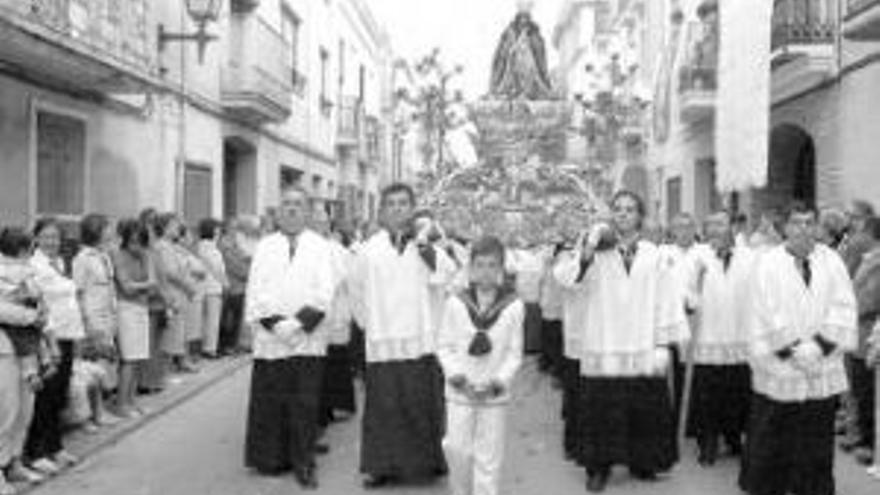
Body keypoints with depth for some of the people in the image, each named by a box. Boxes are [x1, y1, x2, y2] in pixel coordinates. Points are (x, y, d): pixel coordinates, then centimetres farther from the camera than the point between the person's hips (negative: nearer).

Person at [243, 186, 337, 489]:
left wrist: (299, 322, -13)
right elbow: (255, 291, 3)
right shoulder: (265, 246, 11)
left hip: (308, 338, -1)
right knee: (269, 402, 3)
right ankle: (271, 459, 15)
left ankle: (304, 464, 6)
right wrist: (274, 323, -11)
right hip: (270, 338, 1)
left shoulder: (319, 246, 7)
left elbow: (324, 292, -2)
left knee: (305, 405, -2)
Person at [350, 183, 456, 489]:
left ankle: (427, 461, 20)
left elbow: (445, 277, -14)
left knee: (423, 404, 5)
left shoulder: (427, 245, 3)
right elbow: (359, 292, 12)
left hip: (421, 340, 0)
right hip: (382, 343, 0)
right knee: (384, 406, 5)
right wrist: (369, 324, 12)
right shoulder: (370, 249, 2)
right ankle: (382, 466, 15)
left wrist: (424, 245, -20)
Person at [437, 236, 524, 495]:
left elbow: (515, 352, -2)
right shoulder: (456, 303, -4)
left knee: (489, 457, 5)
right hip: (460, 392, 1)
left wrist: (498, 382, -12)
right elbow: (444, 345, 2)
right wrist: (457, 376, -10)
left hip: (494, 395, 0)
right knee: (458, 451, 6)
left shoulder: (513, 306, -6)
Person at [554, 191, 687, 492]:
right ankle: (599, 466, 18)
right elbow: (565, 278, -13)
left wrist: (664, 344, -4)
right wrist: (588, 249, -25)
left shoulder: (655, 256, 5)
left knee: (645, 412, 8)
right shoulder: (596, 253, 1)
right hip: (603, 352, -1)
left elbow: (666, 302, 3)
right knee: (602, 411, 3)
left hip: (644, 352, 1)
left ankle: (642, 462, 26)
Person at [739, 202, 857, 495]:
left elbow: (843, 309, -1)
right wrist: (793, 350, -14)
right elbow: (767, 315, -8)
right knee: (772, 443, 5)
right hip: (778, 371, -2)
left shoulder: (831, 260, 4)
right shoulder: (768, 264, -2)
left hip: (823, 372, 2)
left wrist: (818, 346, -12)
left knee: (816, 443, 8)